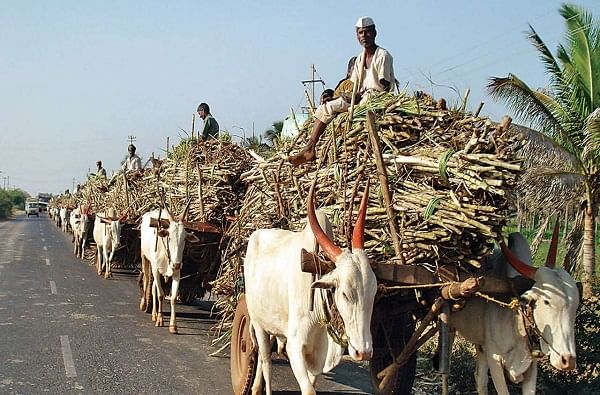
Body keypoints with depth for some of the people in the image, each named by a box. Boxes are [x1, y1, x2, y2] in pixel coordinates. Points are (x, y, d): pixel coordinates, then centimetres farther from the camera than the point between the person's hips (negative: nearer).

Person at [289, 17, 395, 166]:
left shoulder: (383, 56, -7)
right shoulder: (359, 59, 16)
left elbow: (385, 87, -13)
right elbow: (354, 86, 15)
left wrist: (359, 96, -19)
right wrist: (351, 95, -9)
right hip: (361, 97, 8)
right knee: (324, 109, -6)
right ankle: (309, 149, -16)